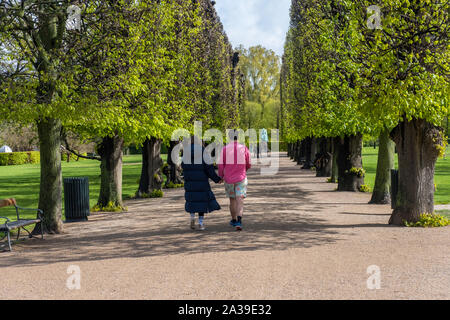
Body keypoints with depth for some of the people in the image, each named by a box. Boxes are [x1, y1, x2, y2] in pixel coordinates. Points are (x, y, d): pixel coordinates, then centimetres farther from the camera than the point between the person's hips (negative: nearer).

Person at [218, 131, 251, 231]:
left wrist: (220, 176, 12)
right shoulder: (244, 148, -4)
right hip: (241, 178, -1)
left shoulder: (225, 149, -6)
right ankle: (239, 221, -26)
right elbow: (248, 165, 4)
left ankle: (234, 220, 33)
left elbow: (221, 165, -5)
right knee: (240, 201, -6)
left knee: (232, 200, 19)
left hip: (229, 179, 1)